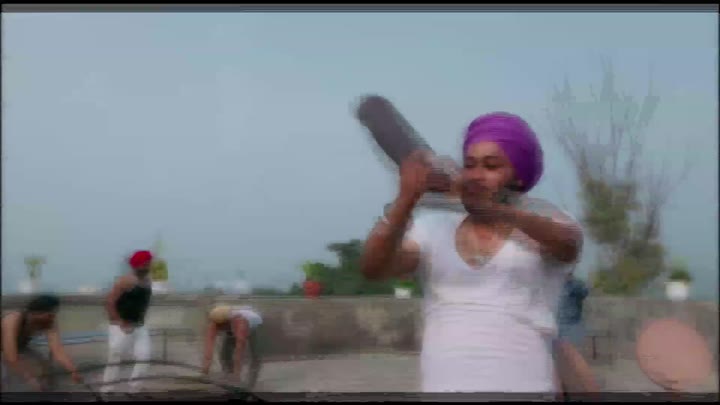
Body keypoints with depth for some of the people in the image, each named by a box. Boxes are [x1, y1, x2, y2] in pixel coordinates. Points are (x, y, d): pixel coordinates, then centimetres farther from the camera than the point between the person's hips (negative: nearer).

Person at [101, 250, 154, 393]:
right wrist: (120, 322, -20)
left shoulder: (147, 281, 7)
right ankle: (105, 390, 7)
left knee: (144, 358, -1)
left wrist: (141, 319, 10)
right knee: (114, 360, -2)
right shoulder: (125, 281, -17)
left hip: (139, 327, 7)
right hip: (121, 327, -7)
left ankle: (134, 389, 10)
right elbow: (109, 302, -18)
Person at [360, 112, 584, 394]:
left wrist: (502, 210, -36)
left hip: (521, 389, -2)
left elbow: (569, 244, -17)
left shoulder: (543, 222, 6)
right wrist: (406, 199, -20)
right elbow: (373, 268, -4)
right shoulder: (433, 229, 11)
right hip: (442, 388, 2)